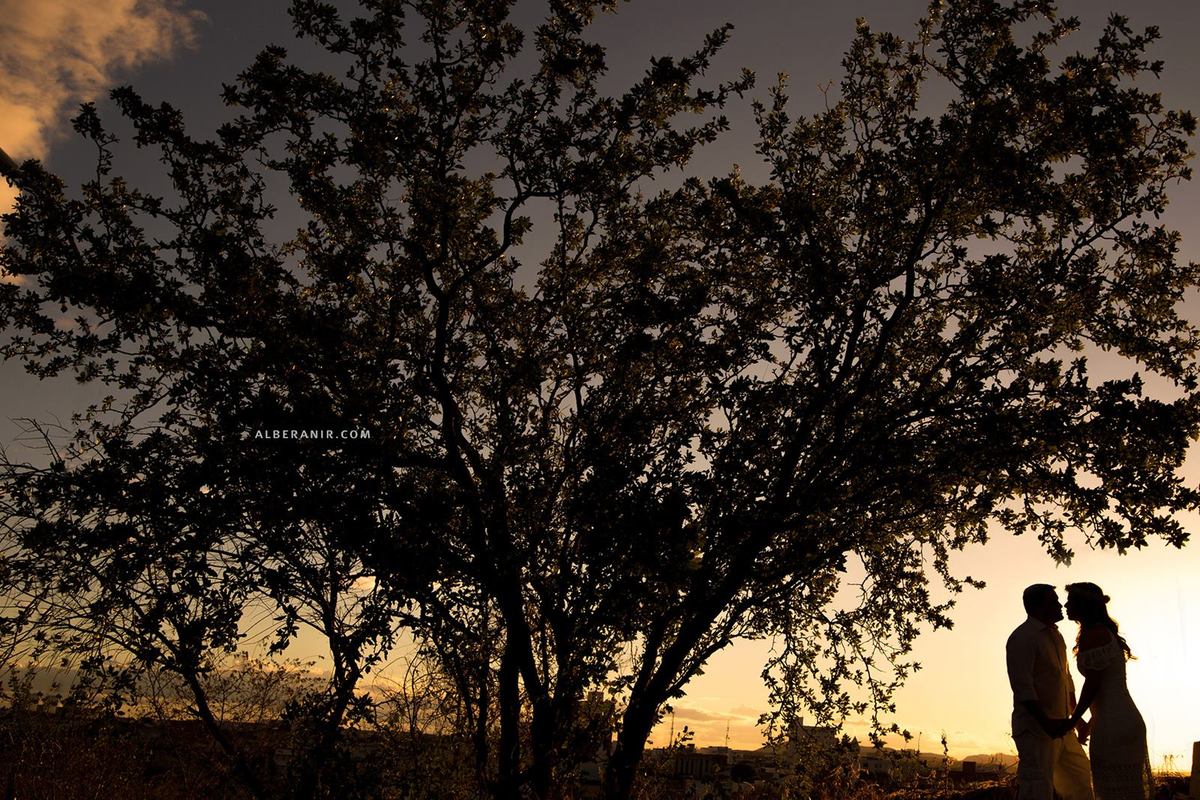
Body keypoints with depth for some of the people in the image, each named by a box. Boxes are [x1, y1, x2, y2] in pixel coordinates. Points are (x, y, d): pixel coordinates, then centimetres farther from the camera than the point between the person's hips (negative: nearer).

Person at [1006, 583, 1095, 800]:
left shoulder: (1055, 636, 15)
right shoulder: (1022, 638, -14)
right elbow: (1022, 687, -20)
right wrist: (1046, 723, -24)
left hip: (1060, 727, 9)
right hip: (1035, 728, -9)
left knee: (1080, 778, 19)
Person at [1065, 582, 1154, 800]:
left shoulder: (1093, 634, -12)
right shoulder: (1107, 633, 17)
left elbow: (1093, 683, -15)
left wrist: (1074, 720, -4)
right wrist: (1090, 723, 24)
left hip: (1113, 726, -10)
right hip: (1127, 721, 10)